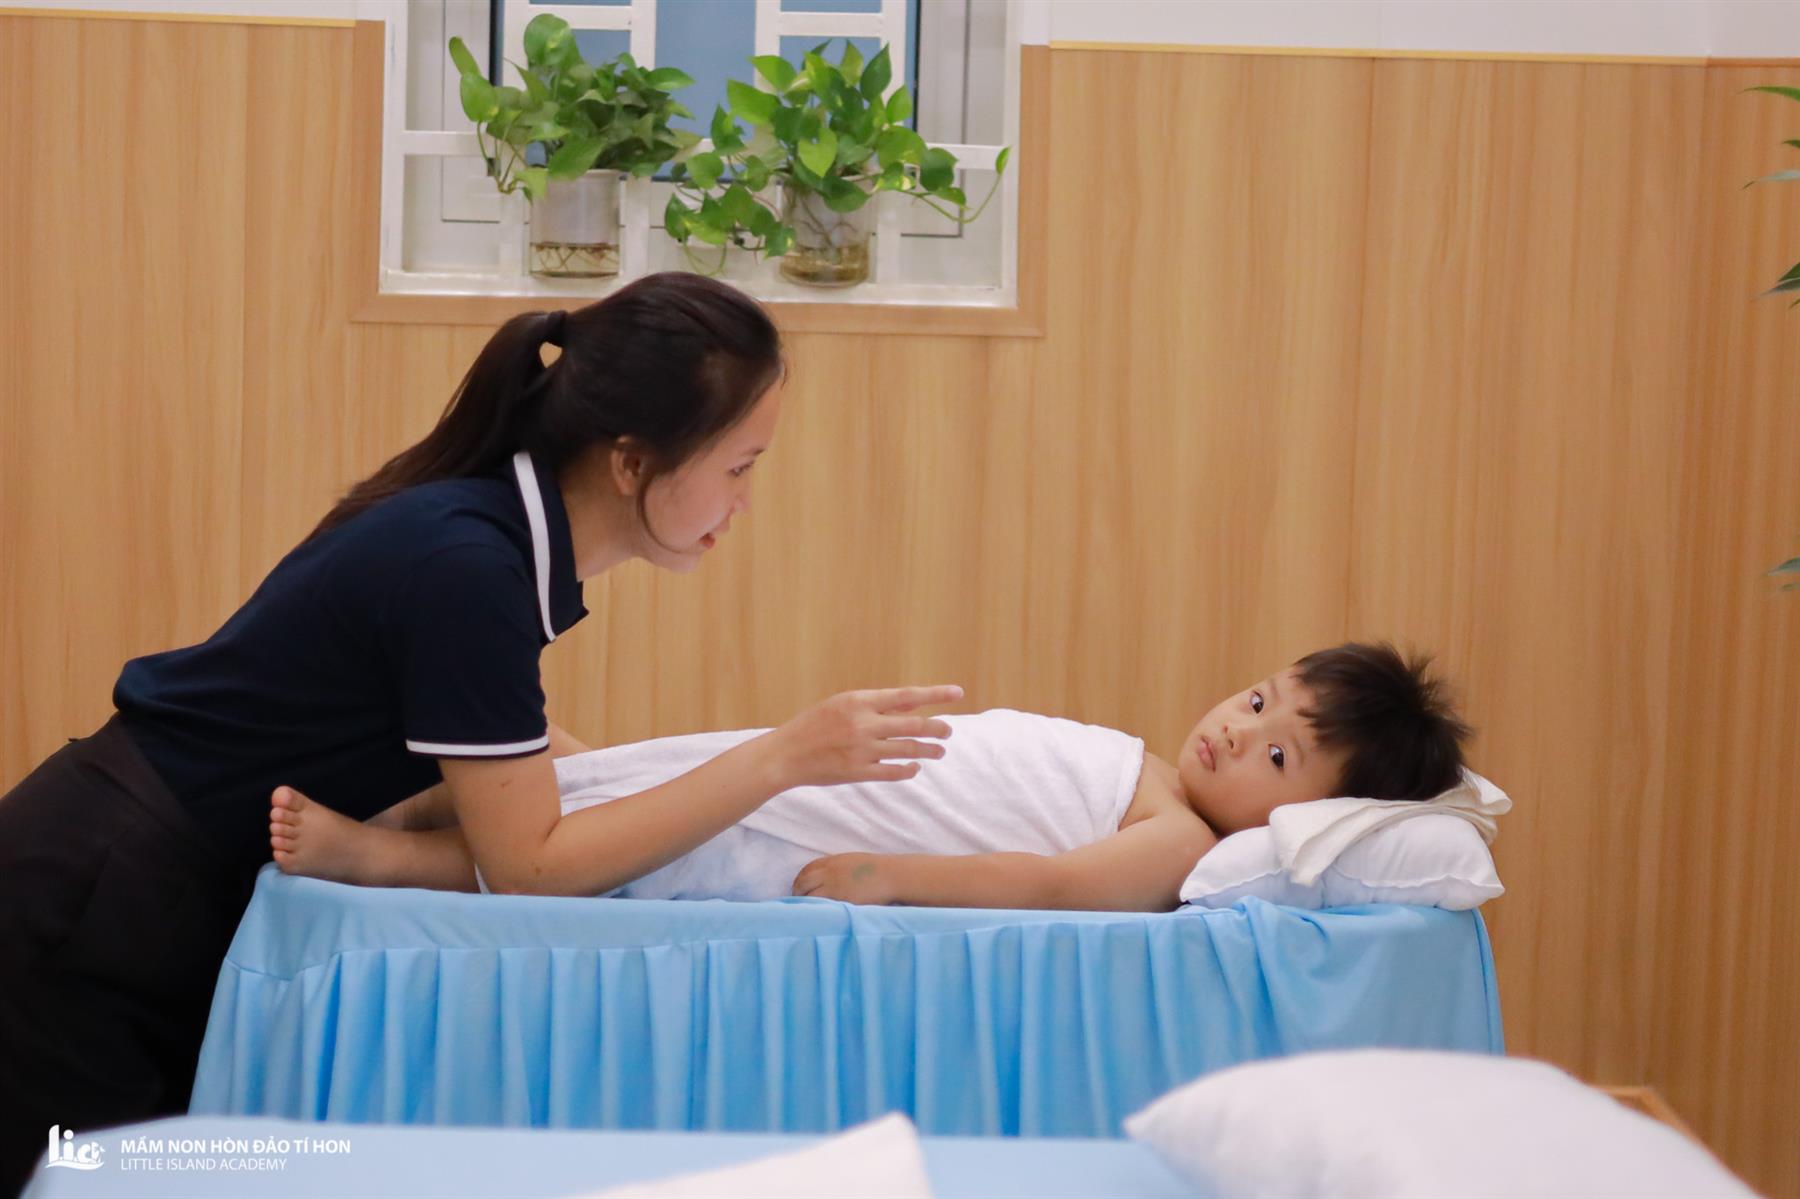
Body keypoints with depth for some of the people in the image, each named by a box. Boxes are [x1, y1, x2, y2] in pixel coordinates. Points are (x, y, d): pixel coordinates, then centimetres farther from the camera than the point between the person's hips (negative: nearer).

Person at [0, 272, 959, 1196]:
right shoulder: (463, 564, -28)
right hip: (97, 916, -8)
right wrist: (780, 758, -26)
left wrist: (655, 785, -1)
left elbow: (501, 746, 13)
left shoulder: (504, 528, -3)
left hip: (175, 903, 8)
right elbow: (529, 864, -25)